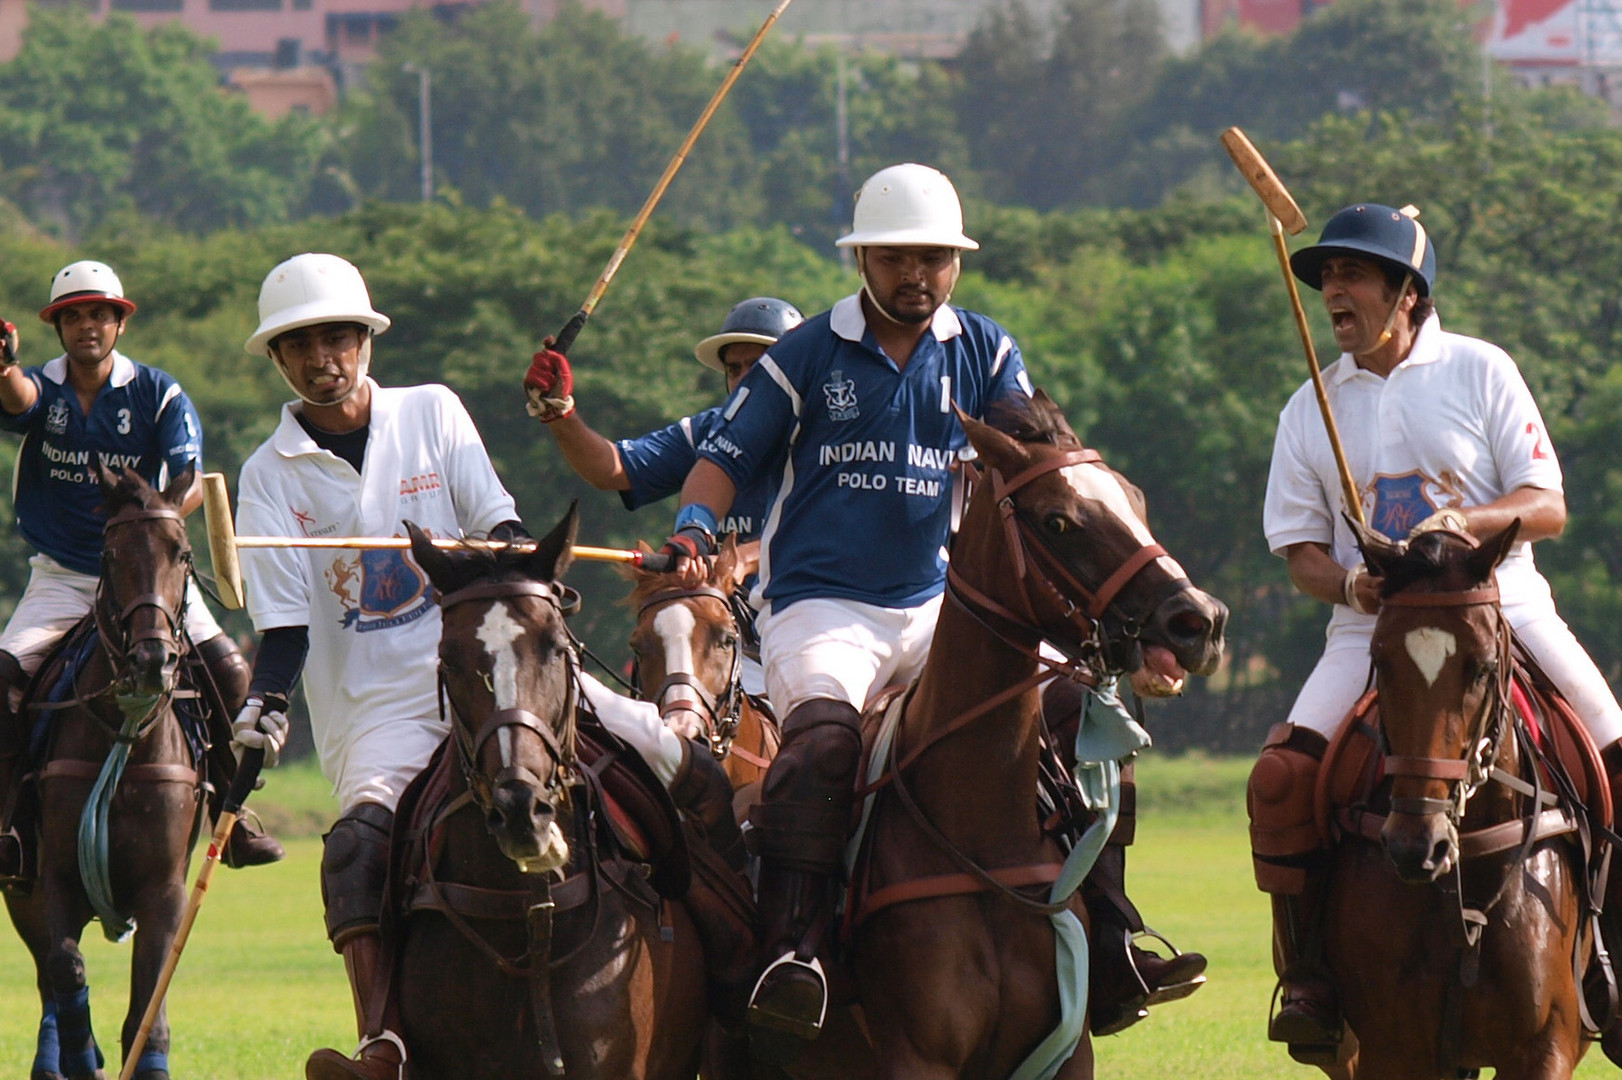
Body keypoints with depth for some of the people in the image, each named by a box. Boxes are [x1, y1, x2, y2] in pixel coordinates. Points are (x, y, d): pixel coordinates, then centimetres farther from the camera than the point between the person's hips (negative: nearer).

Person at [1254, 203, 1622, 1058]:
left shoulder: (1481, 372, 4)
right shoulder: (1312, 408, 10)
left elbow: (1547, 507, -1)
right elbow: (1302, 547, 10)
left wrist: (1470, 521, -21)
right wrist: (1347, 583, -13)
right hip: (1372, 626, 1)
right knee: (1281, 780, -21)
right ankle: (1307, 978, -9)